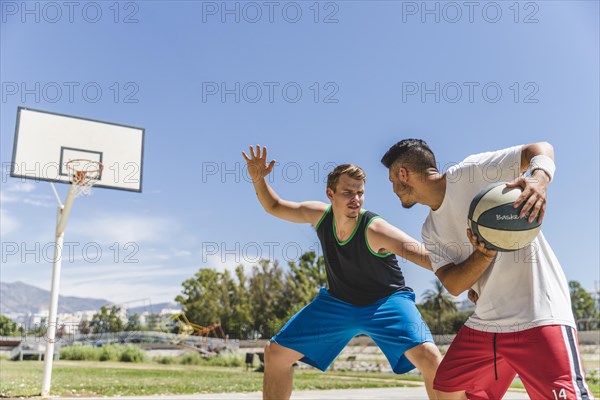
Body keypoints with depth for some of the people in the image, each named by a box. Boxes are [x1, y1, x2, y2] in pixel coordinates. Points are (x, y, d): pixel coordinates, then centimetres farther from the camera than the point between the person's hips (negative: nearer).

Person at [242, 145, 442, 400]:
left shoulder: (374, 229, -28)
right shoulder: (319, 215, -12)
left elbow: (422, 255, -39)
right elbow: (274, 207, 4)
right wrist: (258, 179, -12)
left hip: (386, 301, -4)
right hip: (337, 302, 5)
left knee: (429, 358, -29)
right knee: (276, 352, 1)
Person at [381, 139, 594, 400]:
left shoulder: (473, 171, -8)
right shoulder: (431, 230, 11)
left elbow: (541, 149, -9)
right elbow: (453, 285, 1)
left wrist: (539, 179, -29)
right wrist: (485, 254, -16)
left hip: (539, 314, -7)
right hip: (485, 322, 8)